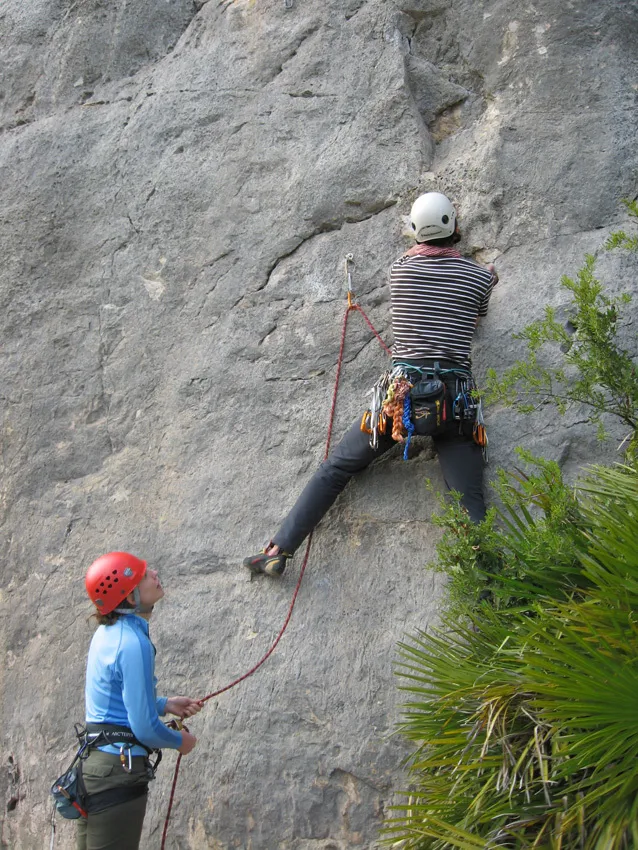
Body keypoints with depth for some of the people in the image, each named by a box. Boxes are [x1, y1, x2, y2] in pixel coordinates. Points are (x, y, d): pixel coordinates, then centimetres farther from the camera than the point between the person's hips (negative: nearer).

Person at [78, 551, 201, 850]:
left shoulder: (107, 632, 6)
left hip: (93, 763, 9)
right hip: (118, 770, -9)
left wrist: (164, 704, 17)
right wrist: (179, 741, -1)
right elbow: (145, 729, -20)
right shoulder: (133, 643, -22)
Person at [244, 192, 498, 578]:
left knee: (335, 468, 11)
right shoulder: (479, 276, 4)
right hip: (457, 399, 0)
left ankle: (279, 550, 8)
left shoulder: (400, 268, 7)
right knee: (470, 503, -3)